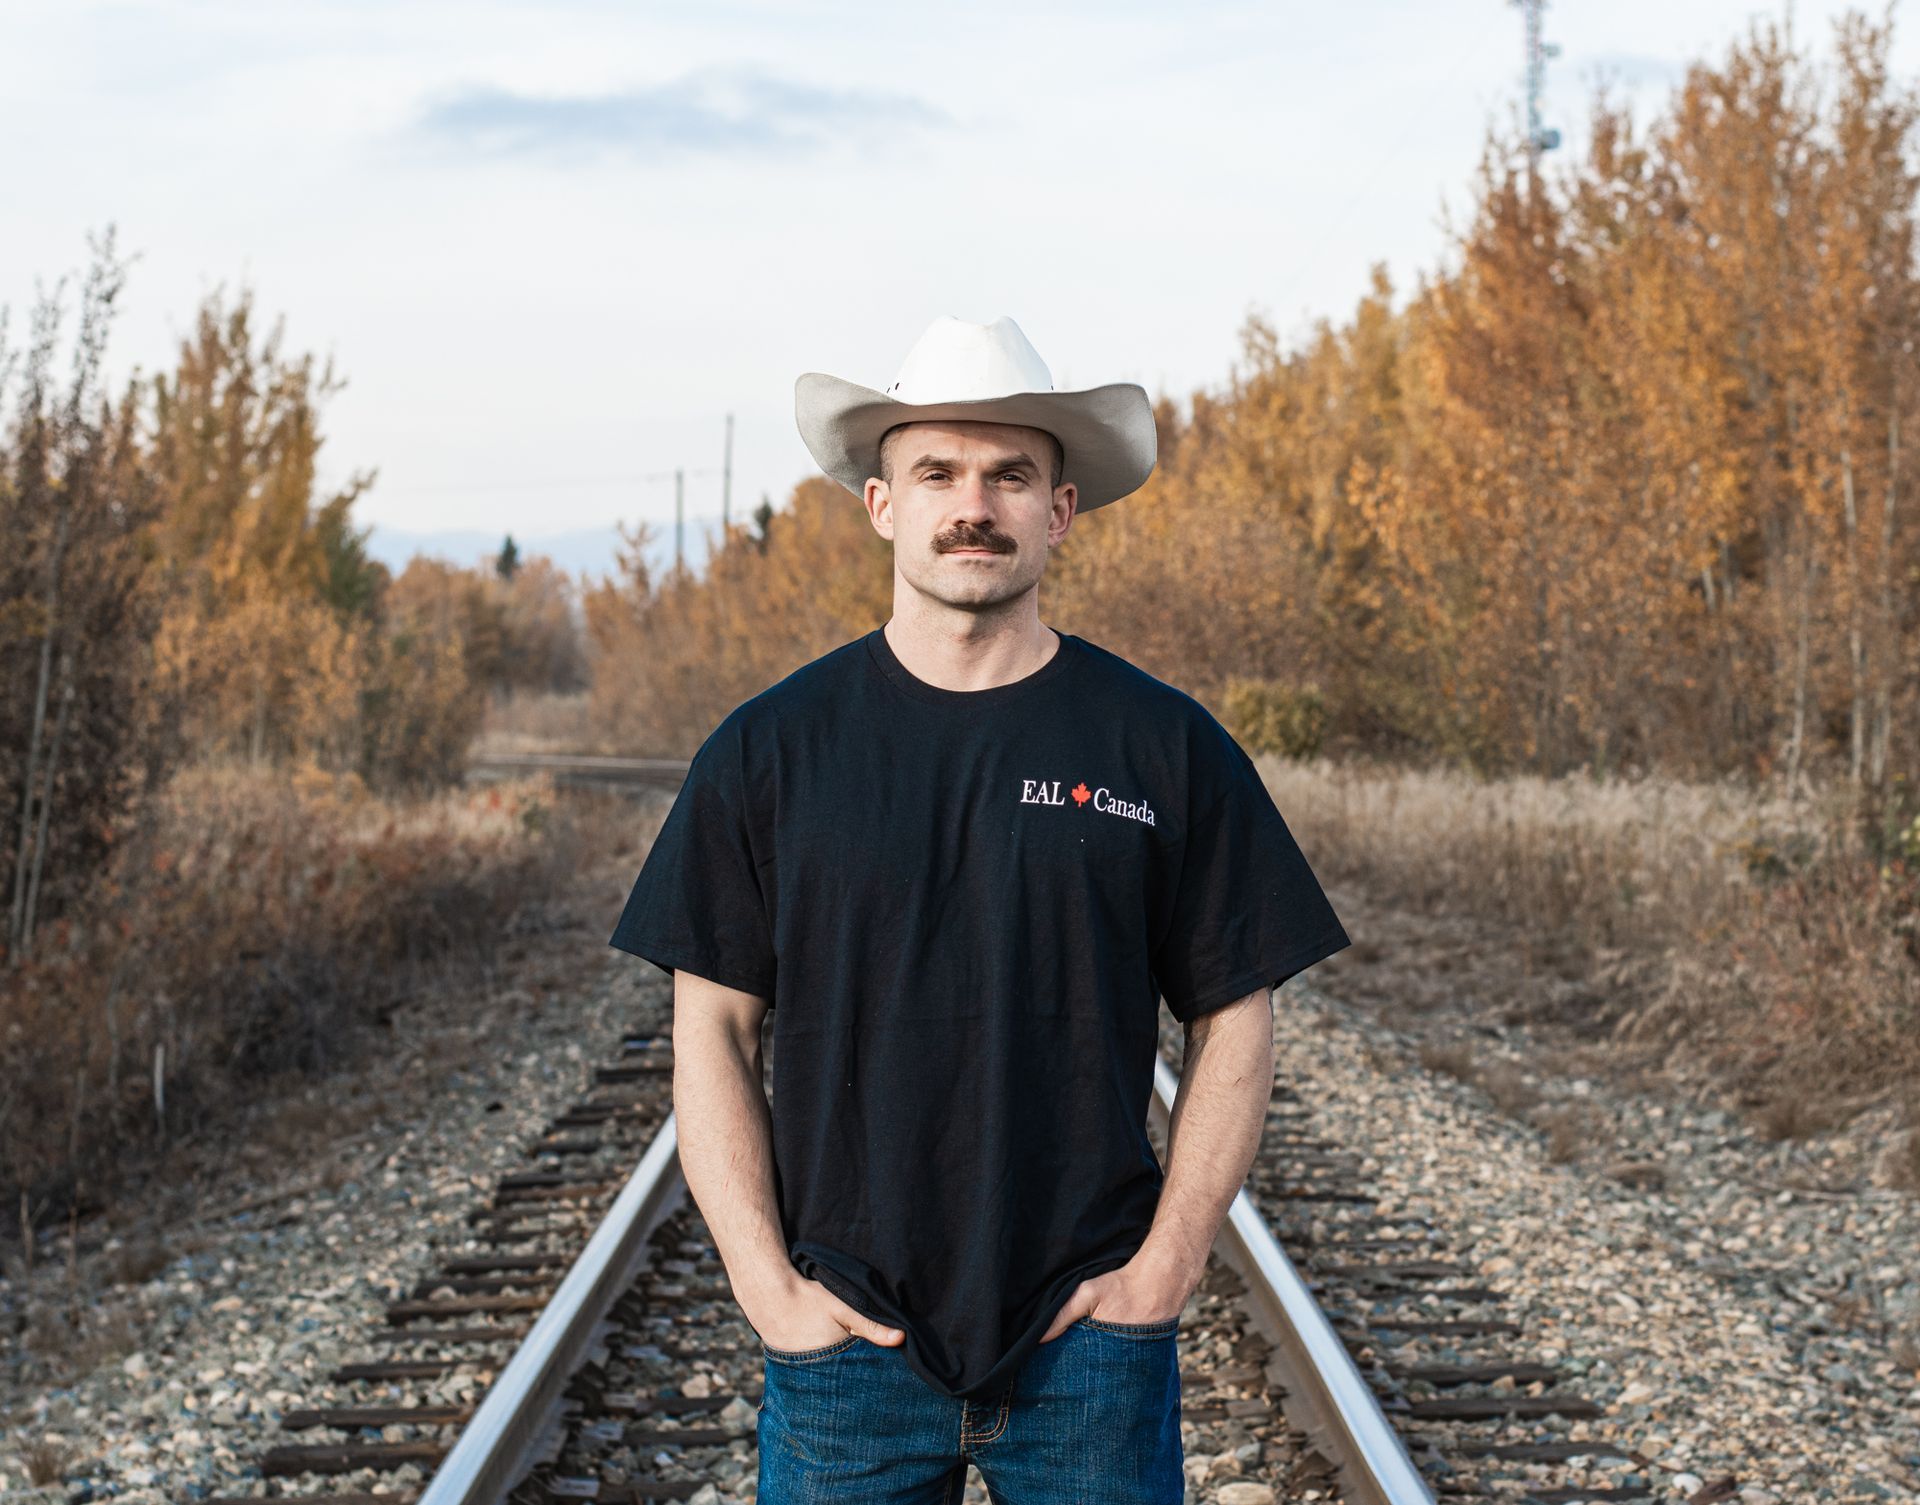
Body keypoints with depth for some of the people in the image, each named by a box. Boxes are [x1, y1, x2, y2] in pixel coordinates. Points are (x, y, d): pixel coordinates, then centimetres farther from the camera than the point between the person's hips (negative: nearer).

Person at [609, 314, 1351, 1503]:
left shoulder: (1165, 747, 1)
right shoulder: (771, 749, 2)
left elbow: (1237, 1024, 4)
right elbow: (713, 1030, 3)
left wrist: (1163, 1271, -4)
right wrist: (766, 1283, -5)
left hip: (1092, 1334, 0)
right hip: (847, 1343, 0)